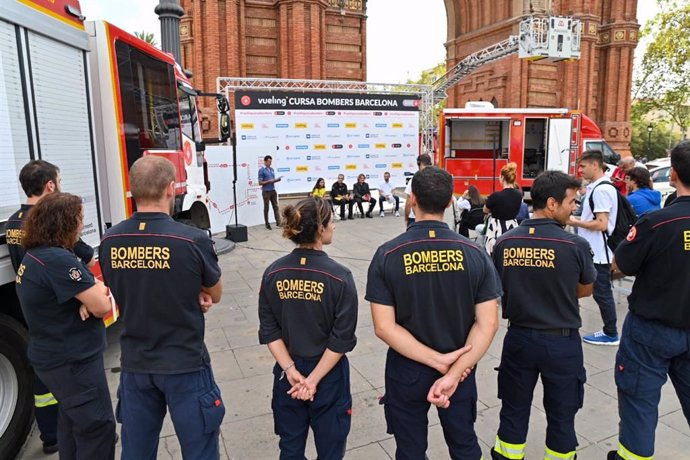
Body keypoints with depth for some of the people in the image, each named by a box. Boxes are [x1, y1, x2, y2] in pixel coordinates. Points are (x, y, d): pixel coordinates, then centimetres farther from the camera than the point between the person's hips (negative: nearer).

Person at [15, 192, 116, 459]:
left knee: (73, 420, 24)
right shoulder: (58, 259, -26)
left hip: (52, 356, 10)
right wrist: (99, 292, -4)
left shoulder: (34, 256, 6)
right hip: (73, 362, -10)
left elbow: (89, 287, 8)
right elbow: (103, 307, -25)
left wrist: (91, 294, -14)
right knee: (98, 426, 3)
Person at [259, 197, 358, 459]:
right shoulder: (339, 277, -18)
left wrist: (291, 370, -5)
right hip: (329, 374, -3)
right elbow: (342, 339, -17)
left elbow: (269, 331, -6)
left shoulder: (273, 273, -8)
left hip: (287, 372, 4)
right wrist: (314, 379, -10)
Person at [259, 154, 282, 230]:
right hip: (266, 192, -6)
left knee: (275, 206, 5)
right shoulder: (261, 170, -9)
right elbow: (260, 183, -12)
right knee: (266, 208, 3)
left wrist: (277, 179, -5)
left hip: (273, 191, 6)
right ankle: (267, 224, 10)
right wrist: (269, 181, -20)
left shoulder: (272, 169, 12)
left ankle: (278, 222, 8)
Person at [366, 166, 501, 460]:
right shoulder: (474, 253, -11)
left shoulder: (387, 255, -16)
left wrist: (439, 360, -15)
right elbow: (488, 324, -14)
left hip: (407, 371, -1)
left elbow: (384, 328, -18)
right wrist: (454, 372, -16)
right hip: (460, 369, 2)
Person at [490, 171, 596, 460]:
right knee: (561, 417, 17)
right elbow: (585, 290, 2)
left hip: (519, 338, 3)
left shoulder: (504, 244, -9)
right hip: (562, 342, -2)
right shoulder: (576, 245, -17)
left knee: (513, 412, 17)